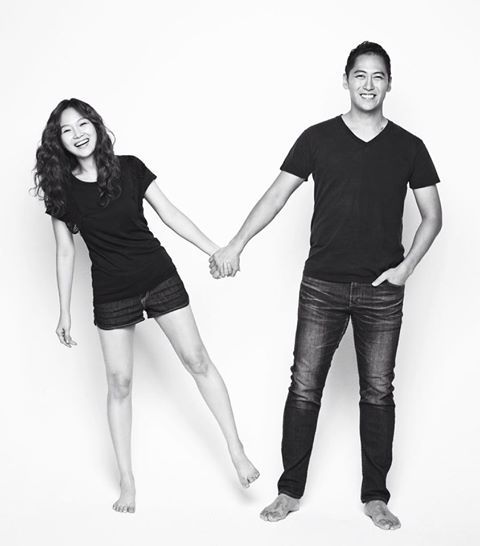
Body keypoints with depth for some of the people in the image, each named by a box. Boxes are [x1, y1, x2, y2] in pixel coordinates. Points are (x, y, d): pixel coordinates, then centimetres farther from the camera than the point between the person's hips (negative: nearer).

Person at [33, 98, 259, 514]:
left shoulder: (129, 168, -4)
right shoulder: (61, 189, -2)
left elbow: (170, 214, 0)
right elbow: (66, 252, 3)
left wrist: (215, 250, -4)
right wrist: (65, 312, 4)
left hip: (159, 278, 0)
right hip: (111, 293, 0)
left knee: (197, 359, 0)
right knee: (119, 382, 5)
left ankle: (237, 451, 11)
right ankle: (127, 481, 18)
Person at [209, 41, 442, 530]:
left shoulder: (408, 147, 4)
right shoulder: (318, 138, 1)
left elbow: (432, 216, 8)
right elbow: (276, 196, 1)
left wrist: (407, 266, -5)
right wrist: (236, 245, -7)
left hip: (382, 291, 1)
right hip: (322, 287, 0)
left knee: (378, 393, 7)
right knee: (304, 387, 2)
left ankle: (375, 496, 20)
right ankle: (290, 491, 16)